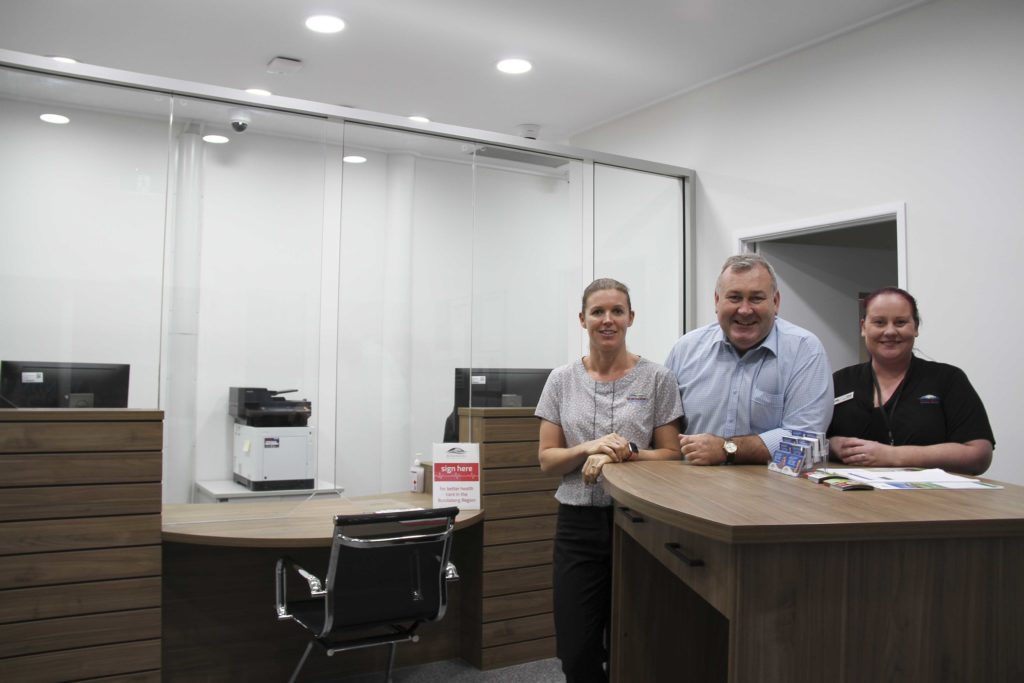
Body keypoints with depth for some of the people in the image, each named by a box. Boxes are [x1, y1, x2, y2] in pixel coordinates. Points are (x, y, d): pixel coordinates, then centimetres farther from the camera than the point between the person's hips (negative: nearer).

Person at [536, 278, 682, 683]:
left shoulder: (657, 379, -2)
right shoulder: (562, 380, 3)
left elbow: (671, 455, -1)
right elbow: (546, 459, 2)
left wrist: (625, 453, -18)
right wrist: (589, 448, -16)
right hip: (578, 523, 2)